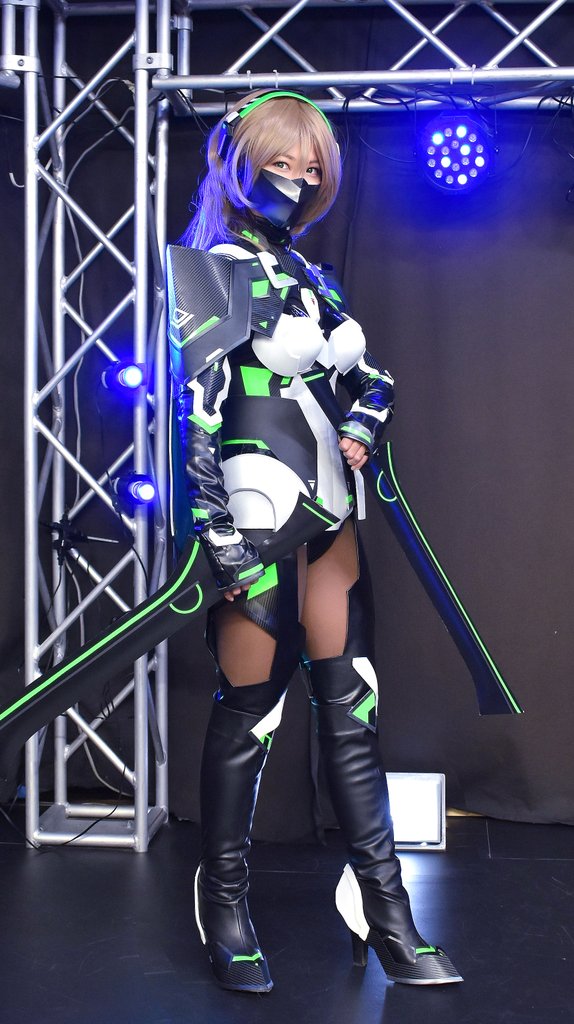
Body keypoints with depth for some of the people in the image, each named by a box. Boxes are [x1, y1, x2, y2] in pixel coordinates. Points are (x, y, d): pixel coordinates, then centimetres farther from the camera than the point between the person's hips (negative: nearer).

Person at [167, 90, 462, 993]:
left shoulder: (309, 277, 18)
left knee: (351, 706, 5)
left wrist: (363, 429, 2)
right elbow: (194, 404, -12)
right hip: (259, 514, -7)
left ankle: (384, 917, 11)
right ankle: (225, 910, 15)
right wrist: (217, 531, -18)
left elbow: (375, 380, 24)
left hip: (327, 513, 7)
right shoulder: (209, 269, -3)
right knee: (248, 713, 0)